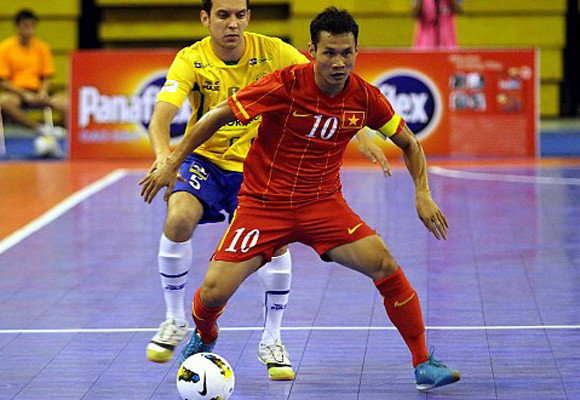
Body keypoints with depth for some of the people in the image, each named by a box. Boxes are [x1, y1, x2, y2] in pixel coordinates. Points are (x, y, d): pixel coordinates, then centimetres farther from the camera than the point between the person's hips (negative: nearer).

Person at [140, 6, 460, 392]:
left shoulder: (365, 97, -10)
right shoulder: (285, 85, -20)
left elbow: (409, 143, 7)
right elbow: (219, 115, -9)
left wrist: (423, 193, -7)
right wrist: (172, 163, -7)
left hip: (324, 204, 2)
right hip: (263, 203, -2)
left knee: (385, 265, -19)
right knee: (213, 292, -12)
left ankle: (423, 363, -4)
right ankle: (203, 339, 27)